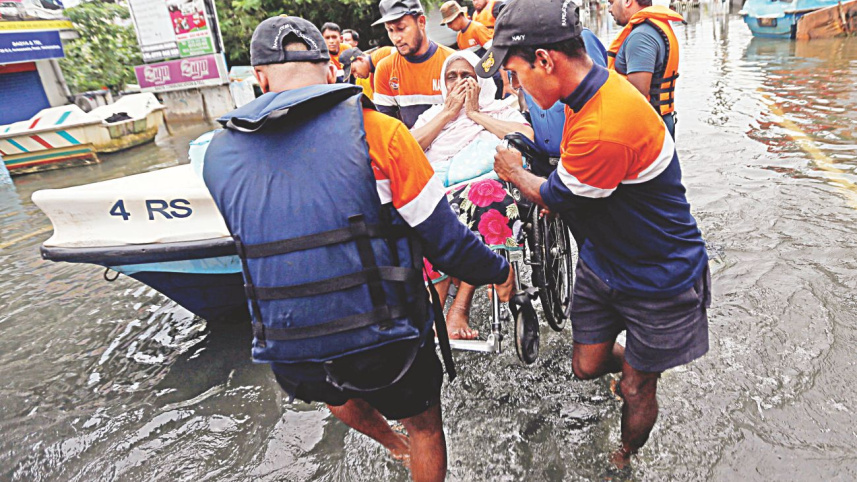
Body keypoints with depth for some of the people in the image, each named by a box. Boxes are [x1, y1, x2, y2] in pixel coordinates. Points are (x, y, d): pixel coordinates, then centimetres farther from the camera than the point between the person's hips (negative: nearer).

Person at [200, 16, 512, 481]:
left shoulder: (218, 153, -3)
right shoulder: (377, 131, -15)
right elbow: (443, 239, -12)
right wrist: (498, 271, 8)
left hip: (288, 355, 5)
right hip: (383, 343, -4)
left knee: (334, 390, 39)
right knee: (425, 426, 26)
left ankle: (390, 441, 65)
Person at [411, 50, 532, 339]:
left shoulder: (499, 110, 24)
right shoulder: (433, 114, 31)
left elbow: (528, 137, 0)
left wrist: (475, 113, 7)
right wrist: (449, 112, 11)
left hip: (486, 183, -1)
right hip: (438, 191, 2)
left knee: (486, 194, -39)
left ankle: (459, 307, -36)